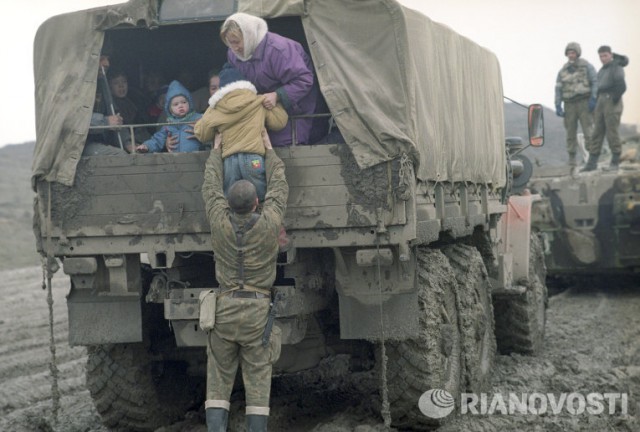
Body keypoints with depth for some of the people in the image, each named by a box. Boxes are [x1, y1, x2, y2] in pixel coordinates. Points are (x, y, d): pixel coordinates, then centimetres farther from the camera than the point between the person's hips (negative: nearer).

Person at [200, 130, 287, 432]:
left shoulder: (220, 222, -4)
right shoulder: (269, 223, -7)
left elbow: (210, 186, 12)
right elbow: (279, 188, 9)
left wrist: (216, 150, 27)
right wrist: (268, 150, 22)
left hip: (224, 308, 1)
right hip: (258, 311, -1)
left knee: (218, 380, 6)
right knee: (258, 380, 2)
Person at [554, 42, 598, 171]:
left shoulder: (587, 66, 2)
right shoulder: (563, 70, 12)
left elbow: (595, 82, -3)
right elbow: (558, 88, 9)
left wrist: (593, 99, -14)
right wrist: (558, 106, 1)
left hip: (584, 102, -3)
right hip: (569, 104, 3)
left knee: (588, 131, -9)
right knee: (570, 133, 3)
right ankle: (572, 162, 8)